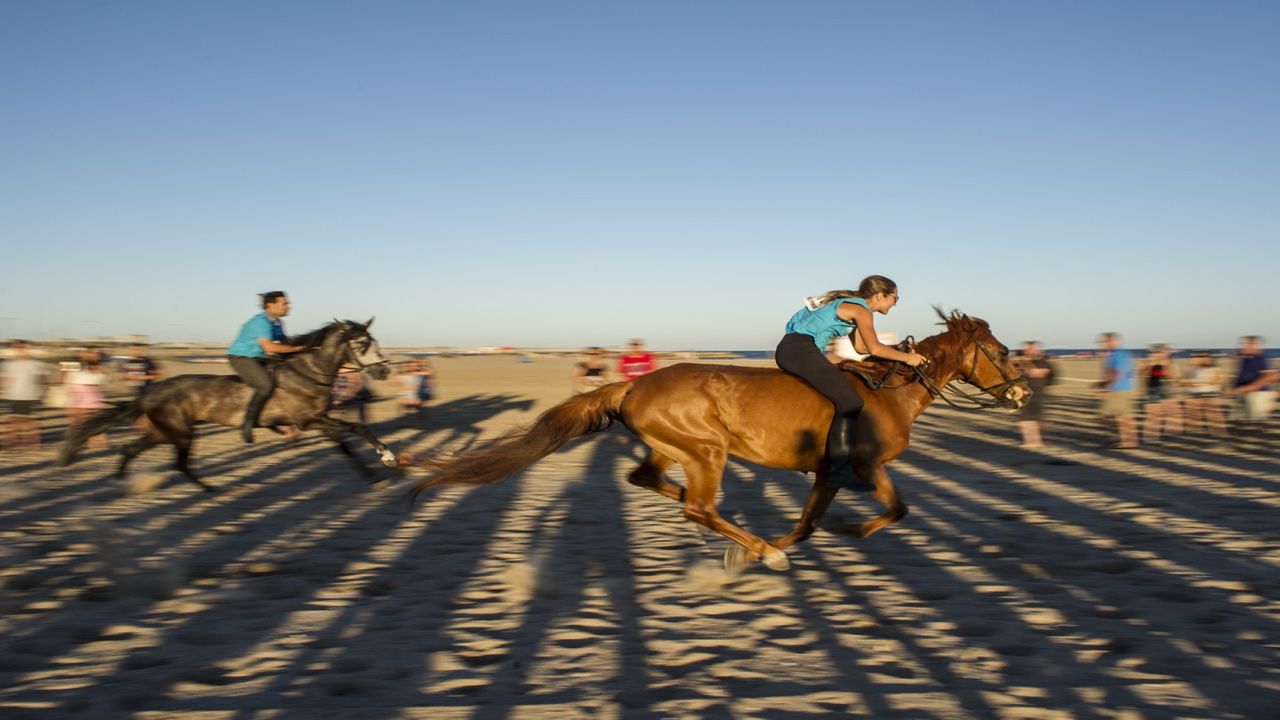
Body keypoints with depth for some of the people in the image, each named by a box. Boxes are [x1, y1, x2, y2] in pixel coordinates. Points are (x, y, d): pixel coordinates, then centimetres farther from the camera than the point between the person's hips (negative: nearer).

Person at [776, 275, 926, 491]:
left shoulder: (851, 305, 23)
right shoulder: (861, 310, -5)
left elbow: (861, 347, 22)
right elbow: (874, 349, -14)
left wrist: (897, 350, 18)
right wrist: (907, 358, -4)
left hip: (789, 349, 11)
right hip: (801, 349, -11)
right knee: (850, 401, -15)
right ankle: (840, 469, -20)